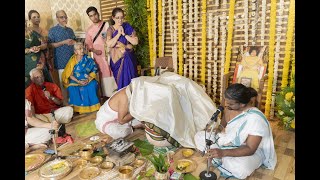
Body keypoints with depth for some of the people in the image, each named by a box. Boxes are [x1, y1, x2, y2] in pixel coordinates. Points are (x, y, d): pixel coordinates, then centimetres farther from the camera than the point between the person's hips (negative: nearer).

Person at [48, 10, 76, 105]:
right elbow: (50, 45, -7)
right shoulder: (52, 30, -1)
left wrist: (73, 42, 1)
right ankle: (65, 102, 10)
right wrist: (64, 42, -16)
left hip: (72, 58, 5)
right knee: (64, 82, 0)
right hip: (61, 60, -5)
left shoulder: (70, 30, 15)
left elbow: (75, 41, 23)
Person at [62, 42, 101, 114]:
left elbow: (94, 69, 0)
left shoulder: (88, 59, 0)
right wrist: (78, 81, -17)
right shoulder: (72, 61, -2)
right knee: (72, 89, -29)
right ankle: (77, 108, -14)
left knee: (92, 86, -29)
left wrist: (88, 79, -14)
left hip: (87, 80, 1)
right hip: (76, 80, 0)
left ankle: (92, 106, -13)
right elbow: (70, 75, -3)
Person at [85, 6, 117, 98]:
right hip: (98, 56, 3)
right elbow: (88, 44, 12)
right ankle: (107, 94, 16)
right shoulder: (89, 30, 10)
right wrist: (94, 50, -7)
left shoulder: (107, 25, 0)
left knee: (113, 73, -1)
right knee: (103, 75, 7)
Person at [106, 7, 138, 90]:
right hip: (117, 59, -1)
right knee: (120, 81, 2)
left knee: (130, 80, 0)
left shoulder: (128, 27, 2)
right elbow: (109, 44, -16)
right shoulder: (110, 29, -1)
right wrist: (118, 34, -16)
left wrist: (124, 34, -14)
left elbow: (135, 42, -8)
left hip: (128, 58, 1)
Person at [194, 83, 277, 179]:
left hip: (248, 150, -6)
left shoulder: (256, 119, -32)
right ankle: (224, 160, -9)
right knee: (199, 136, -4)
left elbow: (250, 149, -31)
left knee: (240, 169, -39)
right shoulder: (230, 107, -13)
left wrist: (223, 152, -41)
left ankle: (220, 160, -7)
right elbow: (223, 125, 6)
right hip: (227, 140, 7)